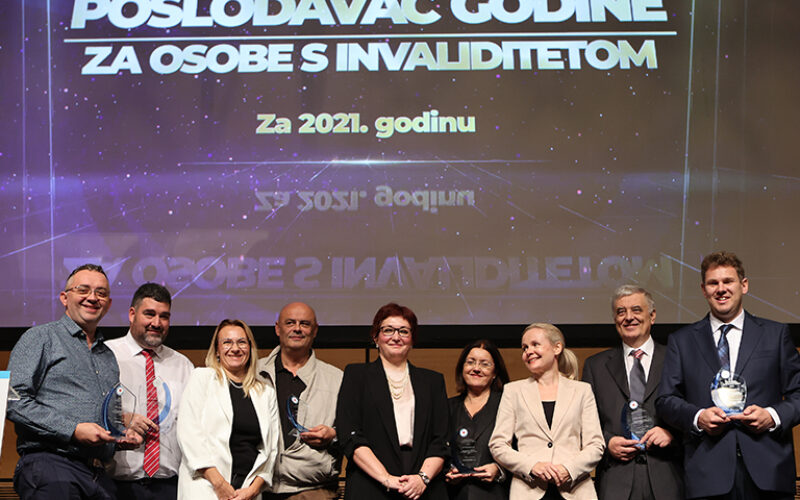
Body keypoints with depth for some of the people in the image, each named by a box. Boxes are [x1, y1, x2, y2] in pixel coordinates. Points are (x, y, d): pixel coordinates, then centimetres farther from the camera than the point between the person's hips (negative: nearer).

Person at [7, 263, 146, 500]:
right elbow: (14, 401, -8)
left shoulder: (109, 357, 25)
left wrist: (124, 435, 10)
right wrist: (73, 430, -13)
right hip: (50, 465, -6)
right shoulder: (41, 338, 5)